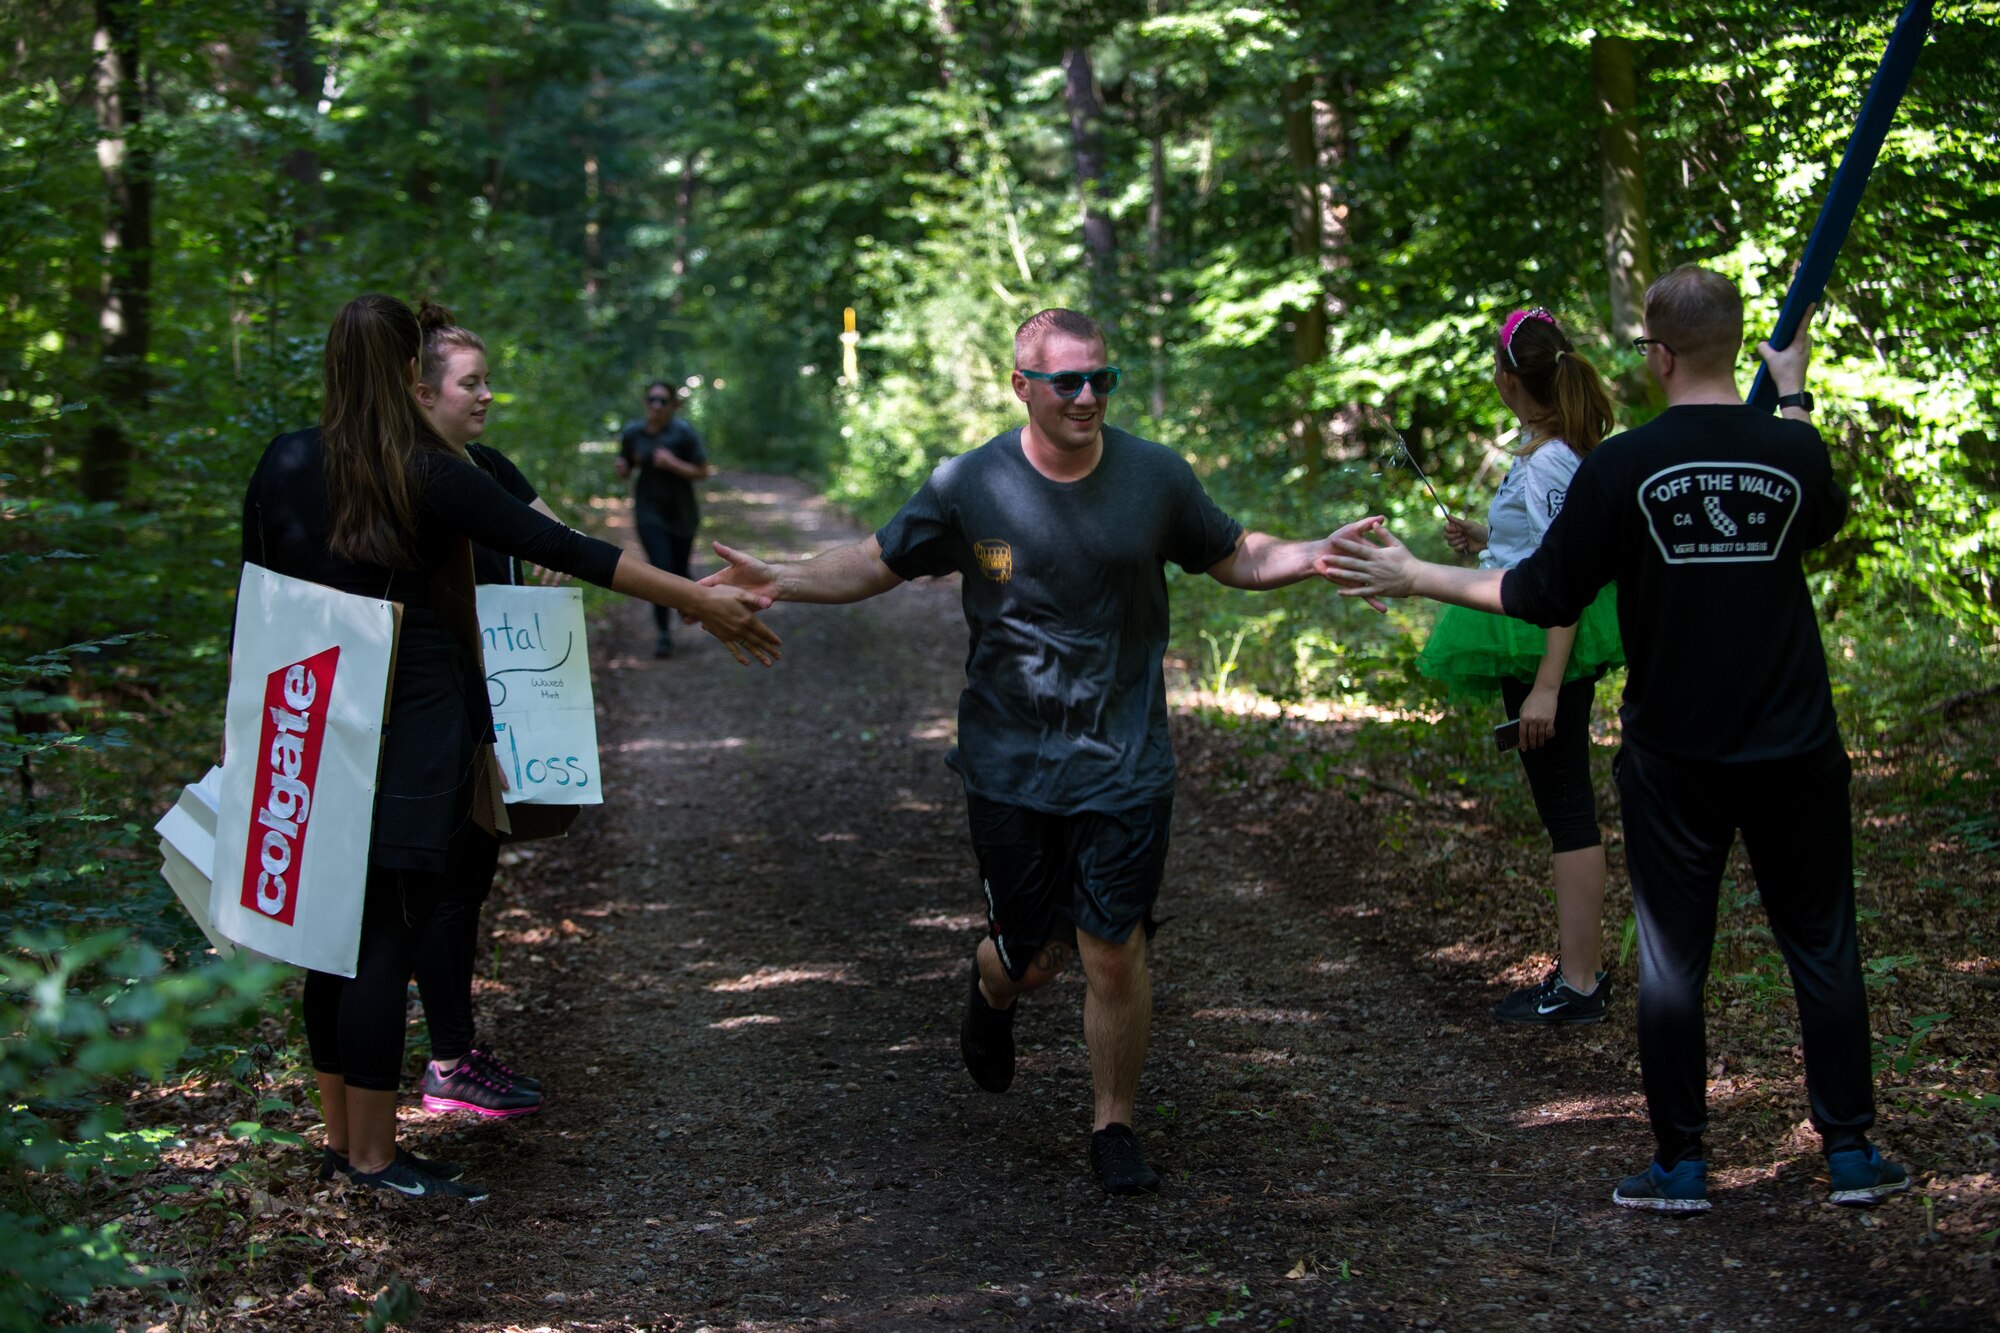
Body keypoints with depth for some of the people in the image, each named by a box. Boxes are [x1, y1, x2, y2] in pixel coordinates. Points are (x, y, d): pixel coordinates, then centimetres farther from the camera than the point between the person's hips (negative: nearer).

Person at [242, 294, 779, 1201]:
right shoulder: (431, 475, -10)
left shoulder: (285, 465, 2)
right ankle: (373, 1156, 4)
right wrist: (701, 602, -7)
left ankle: (340, 1138, 21)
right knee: (386, 942, -1)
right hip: (413, 735, -5)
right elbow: (566, 552, -11)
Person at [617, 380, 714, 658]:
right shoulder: (633, 434, -1)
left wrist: (673, 464, -24)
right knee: (662, 569, -13)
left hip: (681, 512, 0)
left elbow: (702, 472, -10)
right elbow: (624, 472, 12)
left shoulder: (683, 433, -11)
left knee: (679, 571, 8)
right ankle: (663, 633, -3)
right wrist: (624, 468, -12)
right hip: (650, 512, 0)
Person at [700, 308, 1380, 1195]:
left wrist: (1327, 553, -9)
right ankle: (993, 991, 46)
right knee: (1032, 954, 7)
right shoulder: (971, 486, -6)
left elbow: (1238, 561, 10)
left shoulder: (1155, 476, -2)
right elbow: (877, 565, 5)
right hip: (1010, 765, 0)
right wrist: (779, 582, -11)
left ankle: (1113, 1128, 17)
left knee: (1115, 953, -5)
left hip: (1125, 764, 0)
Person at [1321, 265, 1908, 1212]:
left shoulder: (1622, 466, -12)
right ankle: (1851, 1153, 16)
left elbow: (1544, 596, -8)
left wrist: (1415, 578, 2)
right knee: (1821, 945, 12)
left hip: (1673, 760, -1)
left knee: (1672, 958, 8)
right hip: (1796, 754, 2)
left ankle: (1681, 1162, 14)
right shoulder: (1792, 450, -5)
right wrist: (1794, 397, 30)